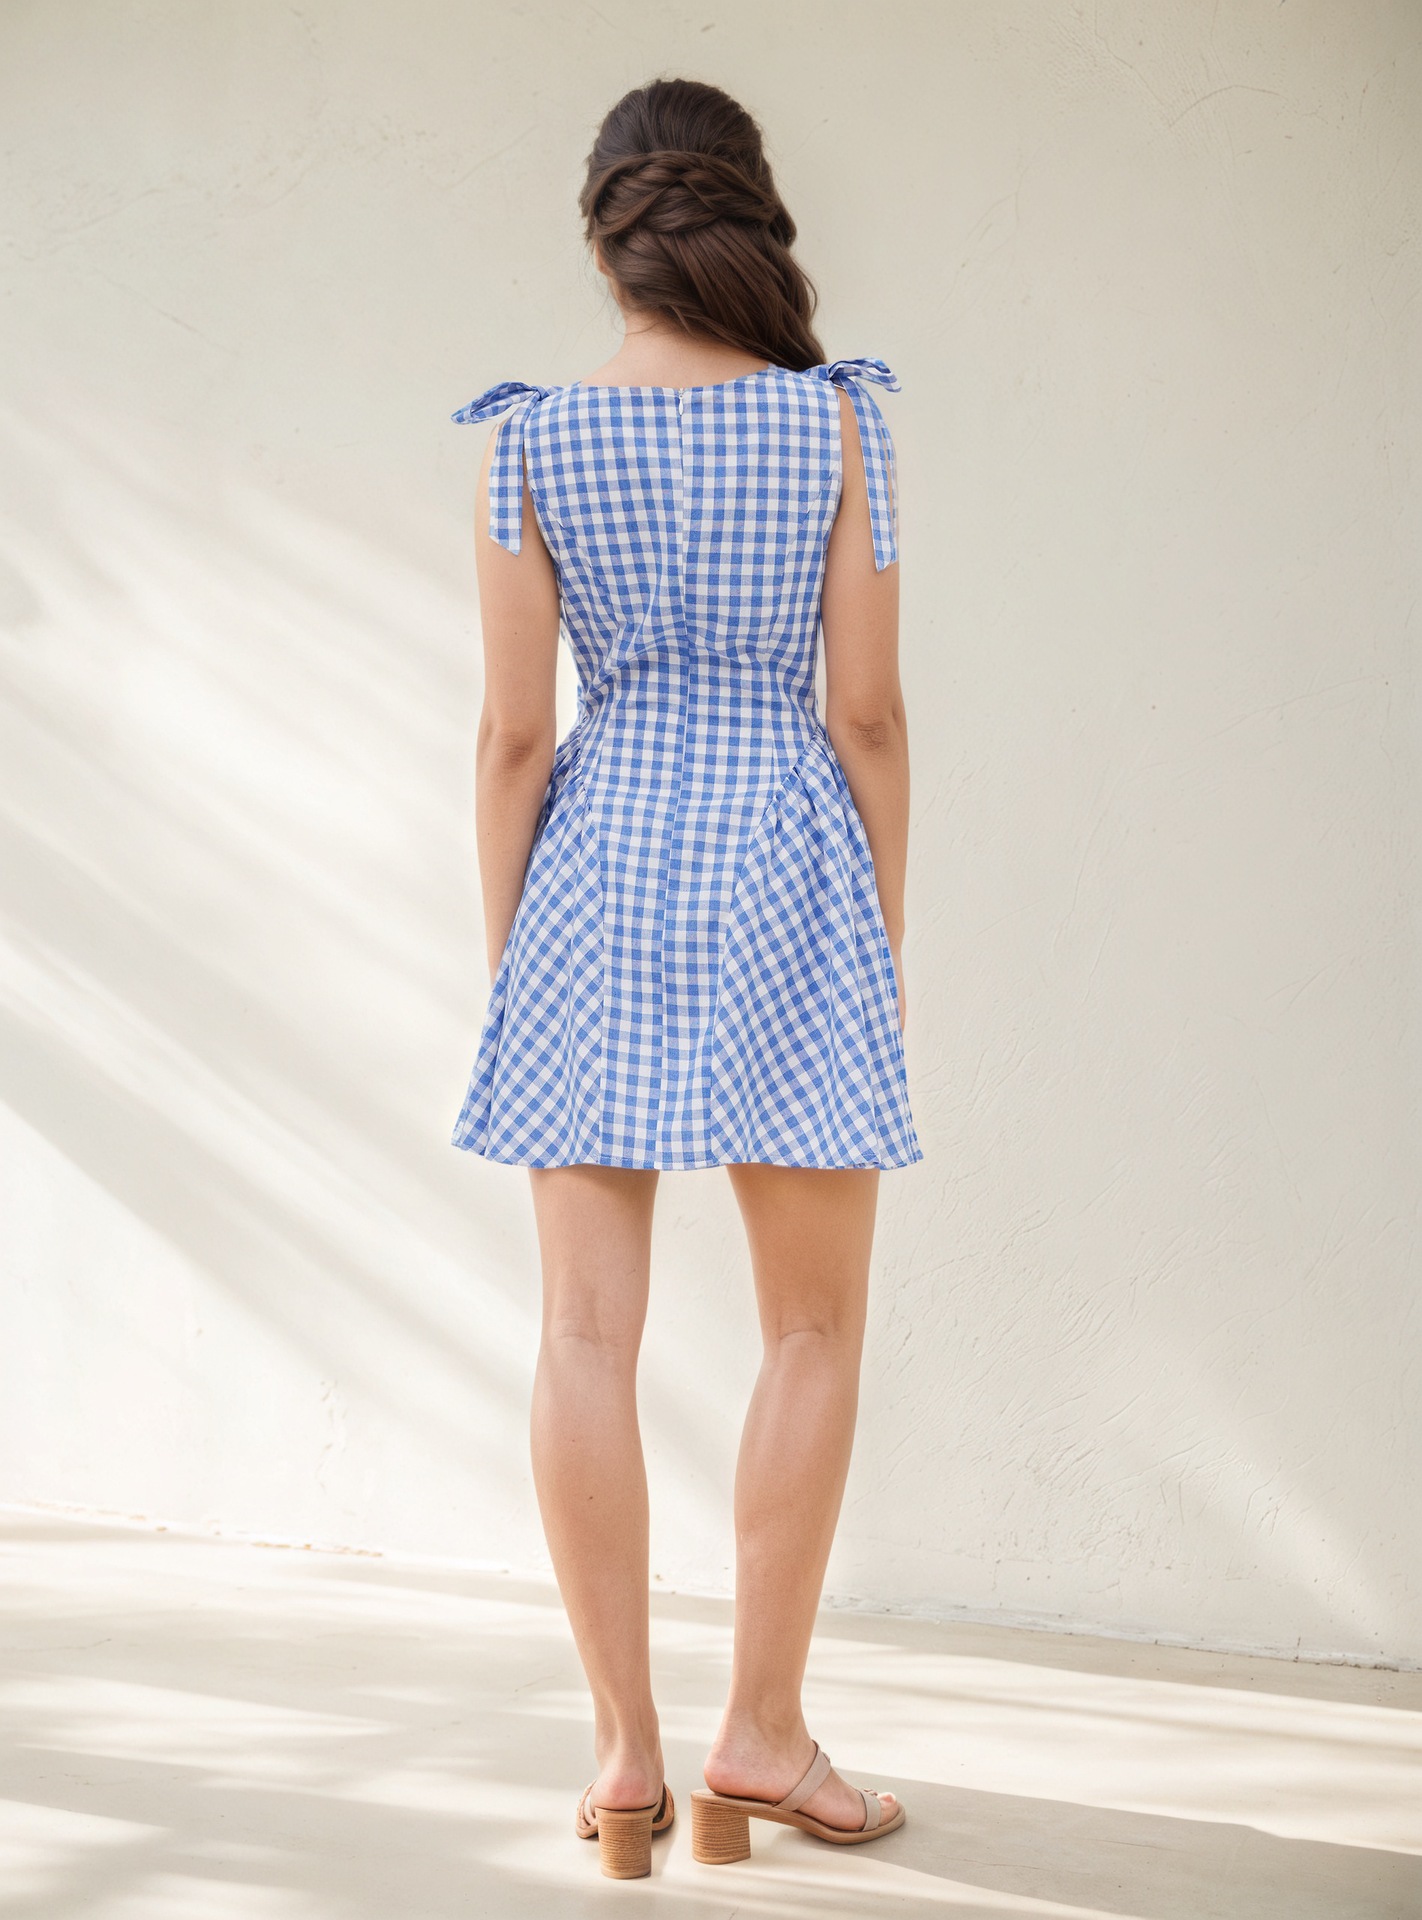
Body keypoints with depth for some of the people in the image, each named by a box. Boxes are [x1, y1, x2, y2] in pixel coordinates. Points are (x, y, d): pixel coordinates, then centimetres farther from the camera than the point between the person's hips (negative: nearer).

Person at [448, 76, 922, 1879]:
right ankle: (760, 1734, 10)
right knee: (816, 1322, 9)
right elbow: (868, 712, -3)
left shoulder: (528, 442, 0)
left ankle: (623, 1746, 6)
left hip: (598, 863, 1)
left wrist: (504, 957, 6)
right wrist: (887, 937, 6)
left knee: (590, 1325, 4)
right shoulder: (838, 422, -1)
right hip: (787, 861, -1)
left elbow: (513, 732, -1)